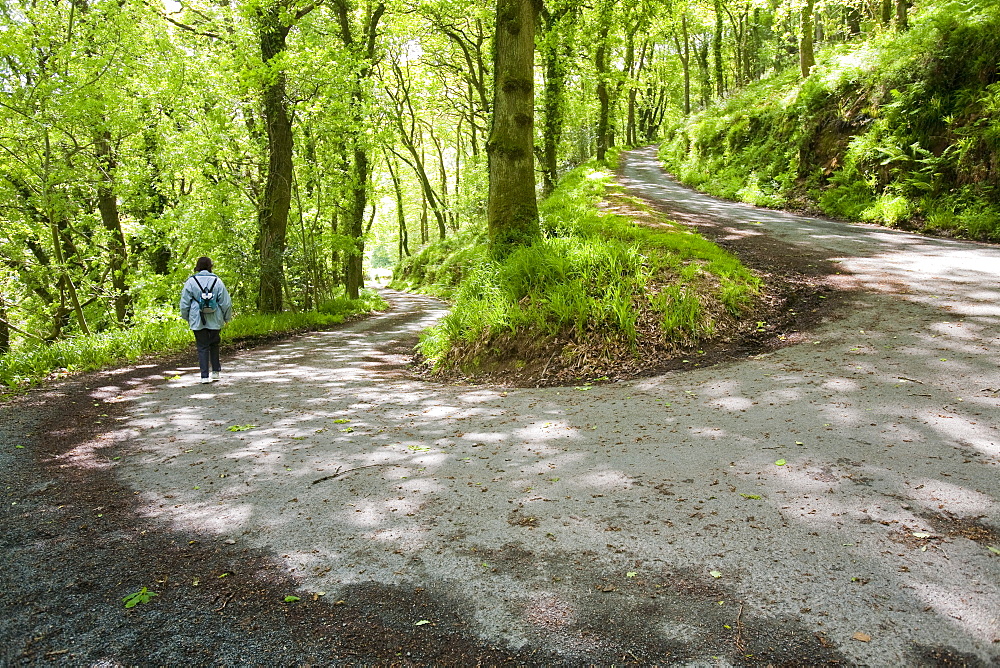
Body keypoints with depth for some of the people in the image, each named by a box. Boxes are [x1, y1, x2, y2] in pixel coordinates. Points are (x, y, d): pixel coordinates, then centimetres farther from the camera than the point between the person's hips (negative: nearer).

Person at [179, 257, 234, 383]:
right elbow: (226, 302, 1)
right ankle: (216, 371, 20)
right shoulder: (217, 281, -2)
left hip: (197, 320, -1)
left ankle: (205, 376, 2)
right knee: (214, 344, 18)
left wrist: (187, 317, 16)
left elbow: (185, 303, 2)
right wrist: (227, 318, 14)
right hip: (214, 320, 1)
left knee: (202, 347, 4)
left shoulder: (191, 281, -3)